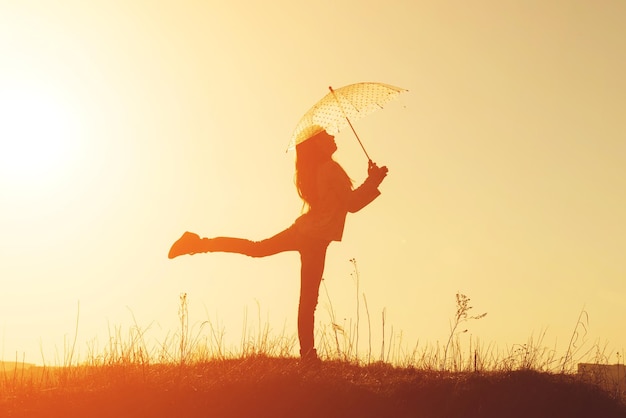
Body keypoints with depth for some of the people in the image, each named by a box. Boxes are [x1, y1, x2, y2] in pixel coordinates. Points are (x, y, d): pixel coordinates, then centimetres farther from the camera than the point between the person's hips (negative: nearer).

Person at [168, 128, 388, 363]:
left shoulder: (312, 171, 10)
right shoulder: (331, 168, -16)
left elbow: (341, 198, 19)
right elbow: (352, 204, -15)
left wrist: (370, 180, 15)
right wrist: (373, 182, -7)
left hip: (302, 231, 7)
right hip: (316, 240, -7)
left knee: (255, 248, 22)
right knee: (308, 300, -2)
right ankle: (307, 353, 5)